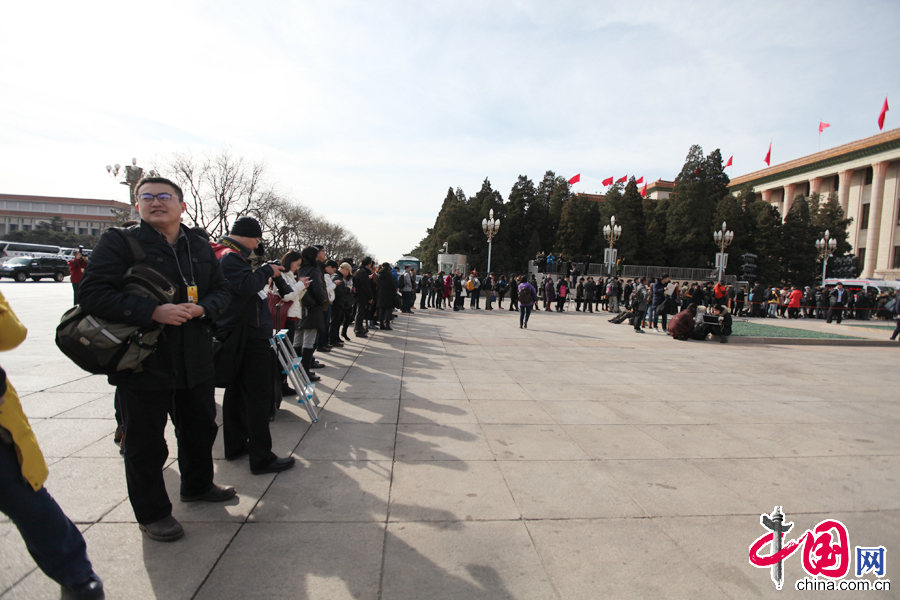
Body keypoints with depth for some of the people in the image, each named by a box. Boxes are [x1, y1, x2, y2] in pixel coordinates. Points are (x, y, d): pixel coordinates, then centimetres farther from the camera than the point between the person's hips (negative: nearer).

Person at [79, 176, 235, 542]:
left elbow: (222, 290, 10)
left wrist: (202, 308, -13)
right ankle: (151, 513, 28)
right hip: (142, 363, -5)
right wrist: (153, 312, -26)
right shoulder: (118, 243, -6)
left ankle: (197, 485, 44)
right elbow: (93, 294, -15)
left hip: (195, 359, 5)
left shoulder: (200, 247, 9)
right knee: (145, 442, 8)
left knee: (200, 427, 20)